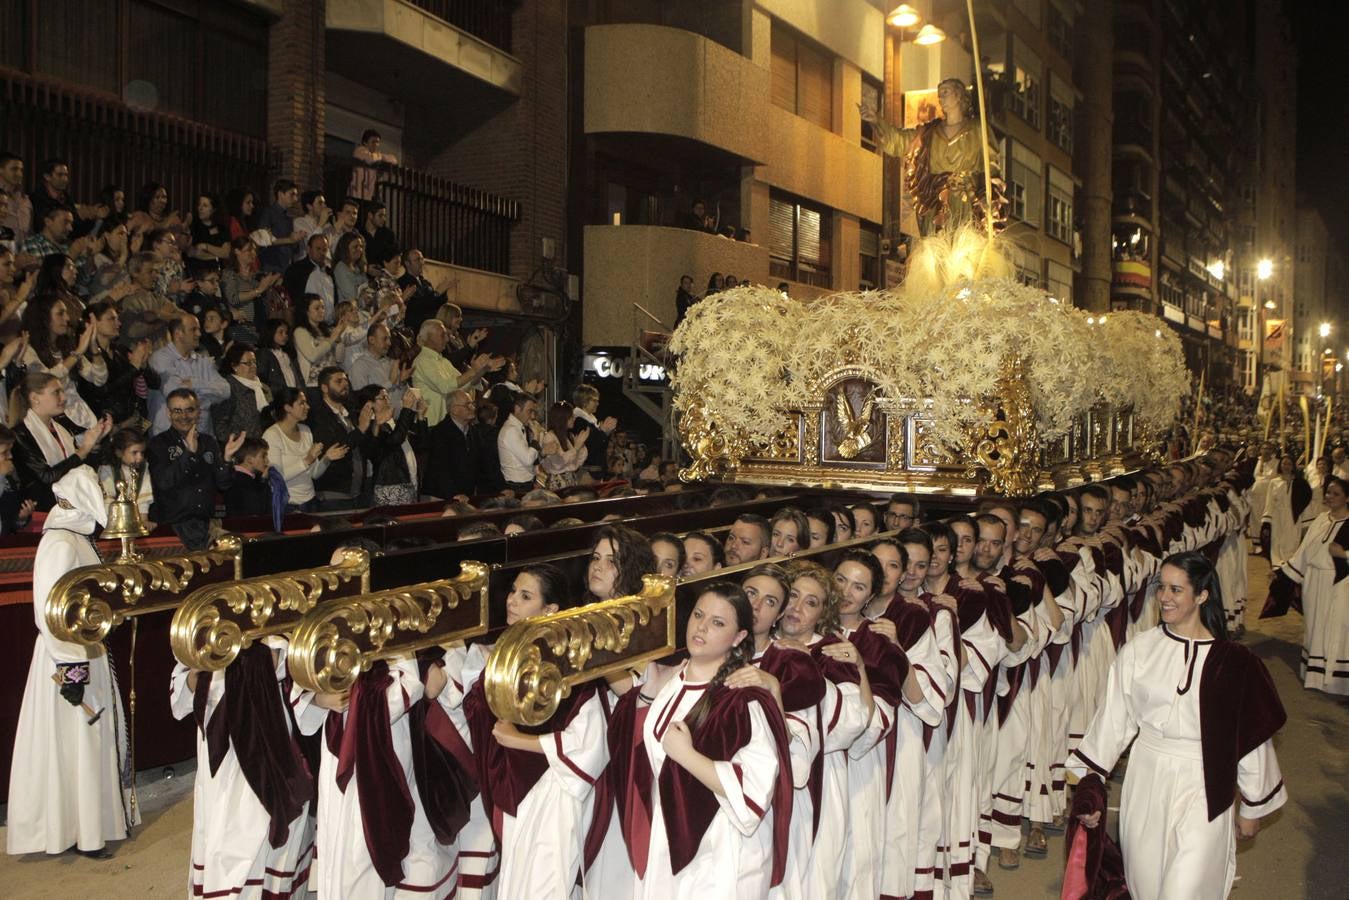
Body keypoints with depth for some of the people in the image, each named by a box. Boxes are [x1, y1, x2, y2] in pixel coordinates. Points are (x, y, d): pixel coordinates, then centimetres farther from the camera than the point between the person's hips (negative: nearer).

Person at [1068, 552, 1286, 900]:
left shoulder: (1232, 661, -7)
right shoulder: (1137, 651, -3)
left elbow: (1250, 737, 1)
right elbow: (1113, 720, 1)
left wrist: (1252, 807, 7)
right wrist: (1091, 780, -2)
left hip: (1203, 787, -2)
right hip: (1146, 783, 2)